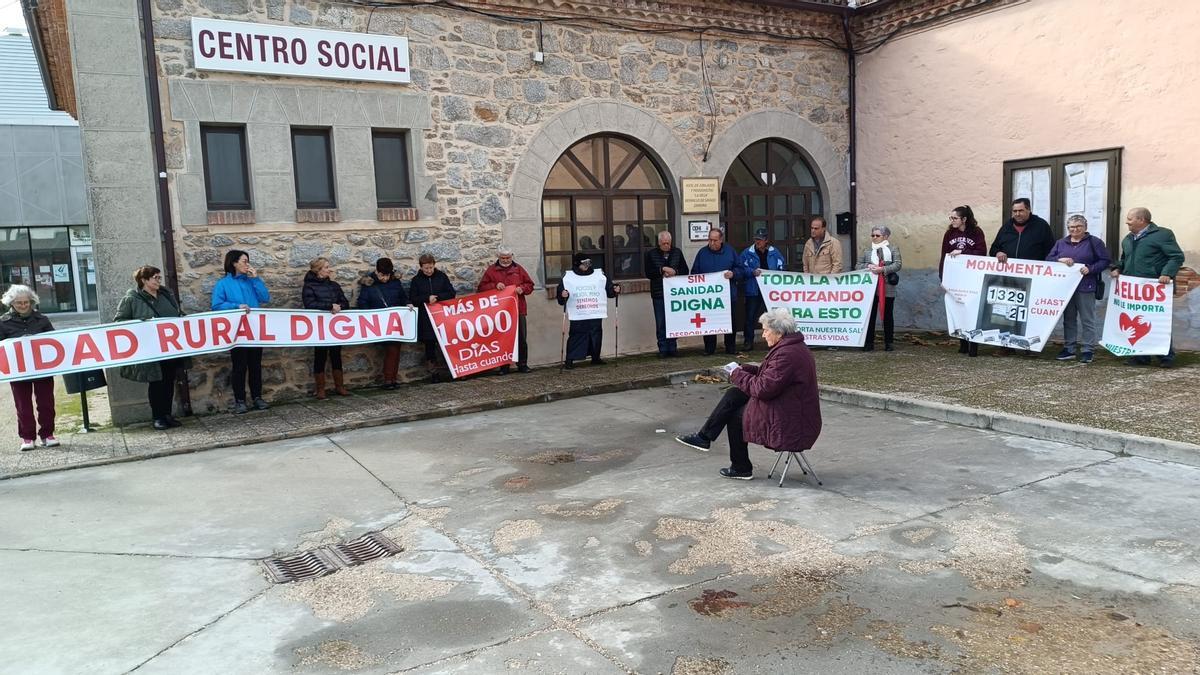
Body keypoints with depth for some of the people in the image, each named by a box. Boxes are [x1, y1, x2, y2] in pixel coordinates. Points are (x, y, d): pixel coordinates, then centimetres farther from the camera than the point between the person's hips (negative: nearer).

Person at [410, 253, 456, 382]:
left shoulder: (442, 276, 5)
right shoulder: (416, 280, 3)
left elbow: (451, 293, 1)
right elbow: (412, 299, -1)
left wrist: (437, 297, -13)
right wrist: (427, 298, -15)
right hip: (426, 318, 0)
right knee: (429, 344, 4)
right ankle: (433, 372, 11)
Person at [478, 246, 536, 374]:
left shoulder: (518, 269, 11)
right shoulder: (491, 270, 7)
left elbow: (530, 285, 12)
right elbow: (481, 288, 3)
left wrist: (522, 288, -8)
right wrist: (495, 286, -12)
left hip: (518, 310, 1)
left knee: (521, 338, 4)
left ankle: (522, 364, 14)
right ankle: (503, 366, 8)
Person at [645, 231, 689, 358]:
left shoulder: (677, 252, 9)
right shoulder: (651, 254, 2)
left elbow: (685, 270, 7)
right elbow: (648, 273, -6)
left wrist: (674, 271, -11)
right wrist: (663, 269, -16)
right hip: (659, 294, -2)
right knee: (661, 324, 0)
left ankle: (673, 348, 13)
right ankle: (663, 350, 6)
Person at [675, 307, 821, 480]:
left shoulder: (787, 354, -26)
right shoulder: (790, 347, 8)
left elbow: (763, 388, -27)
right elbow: (768, 374, 17)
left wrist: (739, 375, -12)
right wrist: (743, 370, 3)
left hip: (791, 423, -10)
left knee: (735, 416, 3)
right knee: (733, 395, 6)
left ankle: (741, 469, 18)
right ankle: (704, 437, 12)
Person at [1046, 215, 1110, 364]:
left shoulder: (1094, 242, 1)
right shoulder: (1061, 243, 13)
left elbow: (1105, 260, -2)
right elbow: (1048, 258, 7)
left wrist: (1090, 269, -16)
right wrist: (1060, 259, -13)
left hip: (1086, 287, -4)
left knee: (1087, 320, -1)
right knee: (1068, 318, 10)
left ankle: (1087, 350, 3)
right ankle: (1069, 349, 17)